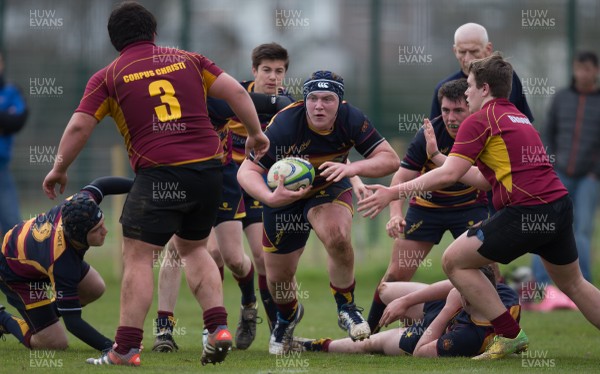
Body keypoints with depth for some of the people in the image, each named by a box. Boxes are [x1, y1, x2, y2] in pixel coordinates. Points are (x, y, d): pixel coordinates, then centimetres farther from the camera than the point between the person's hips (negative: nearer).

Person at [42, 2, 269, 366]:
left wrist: (59, 168, 13)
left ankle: (127, 348, -7)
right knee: (194, 248, 23)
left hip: (160, 173, -4)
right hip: (209, 168, 5)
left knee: (138, 257, -1)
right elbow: (236, 92, 8)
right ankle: (218, 327, 9)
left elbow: (79, 126, 1)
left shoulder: (108, 77, 6)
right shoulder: (188, 60, 14)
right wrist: (256, 133, 19)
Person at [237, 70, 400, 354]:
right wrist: (271, 198, -50)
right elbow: (246, 171, -30)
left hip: (330, 188, 0)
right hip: (285, 194, 0)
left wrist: (352, 168, -41)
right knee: (278, 277, 9)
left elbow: (390, 159, -22)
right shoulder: (283, 125, -32)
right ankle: (287, 315, 47)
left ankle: (346, 308, -8)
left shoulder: (351, 119, -25)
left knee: (337, 237, -33)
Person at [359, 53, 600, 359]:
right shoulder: (518, 118, 22)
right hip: (558, 206, 9)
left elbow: (448, 175, -13)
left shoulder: (480, 120, -4)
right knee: (573, 284, 26)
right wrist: (439, 156, 29)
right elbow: (487, 179, 24)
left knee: (454, 261, 2)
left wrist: (393, 193, -10)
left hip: (525, 212, -9)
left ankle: (510, 335, 2)